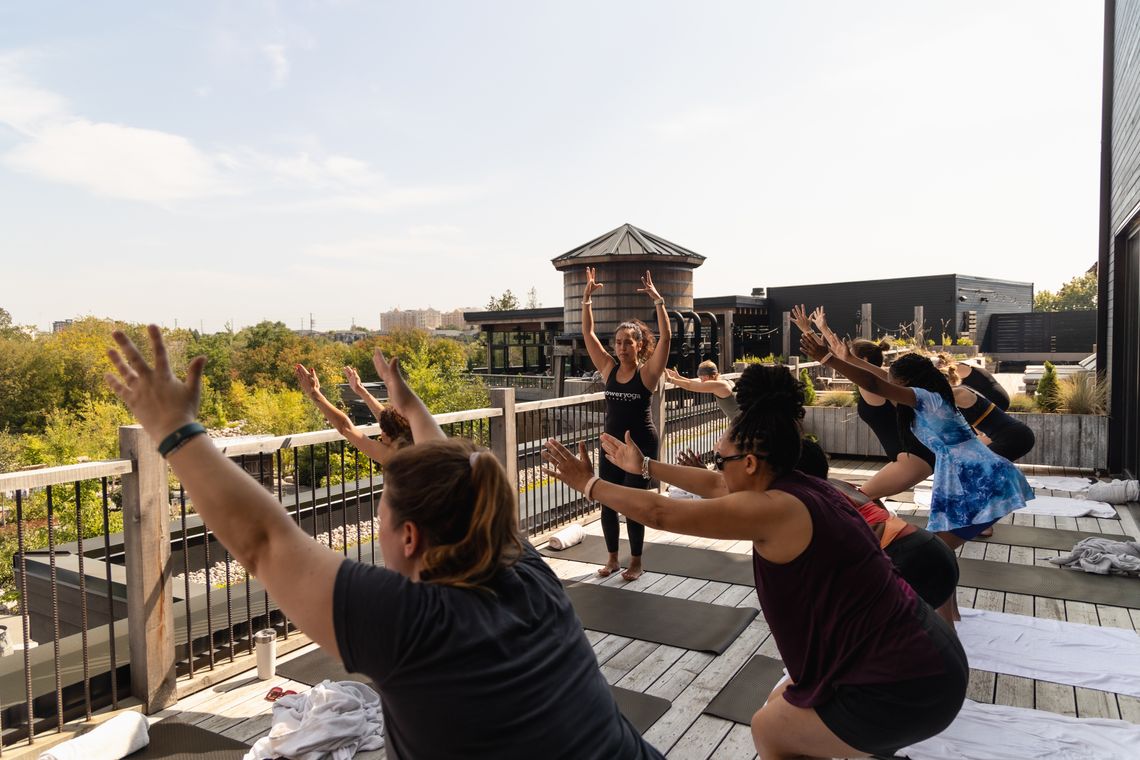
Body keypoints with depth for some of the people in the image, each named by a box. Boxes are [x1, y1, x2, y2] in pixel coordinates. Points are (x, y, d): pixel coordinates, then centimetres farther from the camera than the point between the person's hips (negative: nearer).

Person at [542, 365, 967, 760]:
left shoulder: (776, 509, -22)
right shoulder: (801, 488, 4)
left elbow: (659, 513, -15)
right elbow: (715, 487, 18)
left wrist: (588, 484, -2)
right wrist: (645, 465, 25)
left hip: (906, 685, -8)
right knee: (782, 709, 23)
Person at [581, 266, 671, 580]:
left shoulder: (648, 372, -9)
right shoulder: (608, 369, 1)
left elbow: (666, 336, -20)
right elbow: (587, 333, 0)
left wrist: (658, 300, -26)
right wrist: (587, 298, -7)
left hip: (641, 444, -4)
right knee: (607, 503, 8)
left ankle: (636, 562, 19)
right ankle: (613, 559, 26)